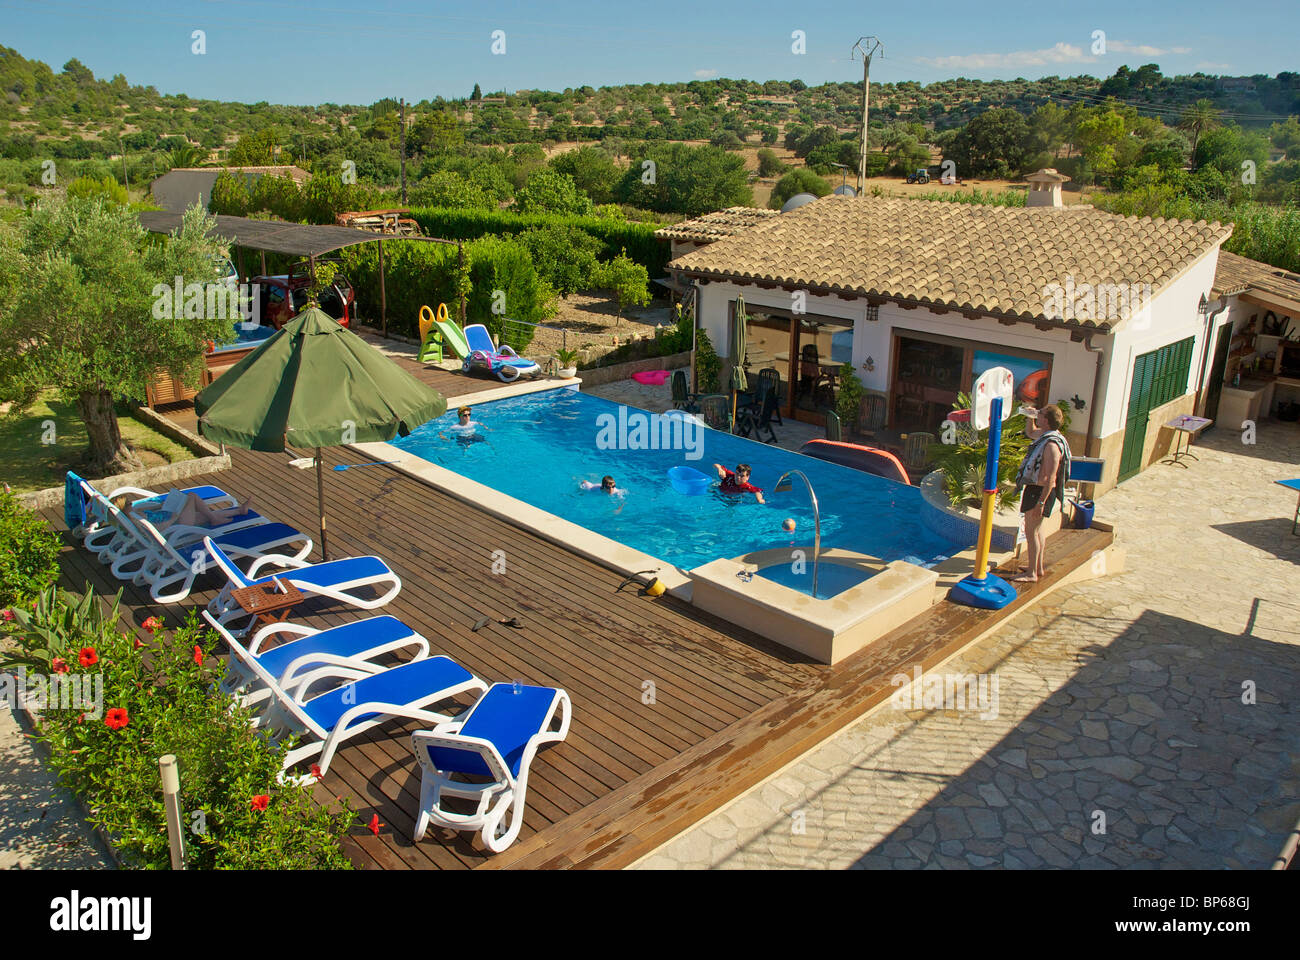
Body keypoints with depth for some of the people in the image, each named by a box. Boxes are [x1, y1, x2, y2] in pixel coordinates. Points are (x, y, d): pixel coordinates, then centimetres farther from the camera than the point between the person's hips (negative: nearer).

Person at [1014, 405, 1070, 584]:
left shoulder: (1052, 444, -24)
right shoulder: (1044, 435, 6)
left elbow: (1050, 478, -26)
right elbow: (1030, 432, 31)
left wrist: (1041, 502, -27)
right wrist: (1029, 418, 12)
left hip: (1040, 491, -11)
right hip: (1034, 488, 11)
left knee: (1031, 531, -5)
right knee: (1037, 529, 20)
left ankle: (1031, 573, 2)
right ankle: (1038, 567, 32)